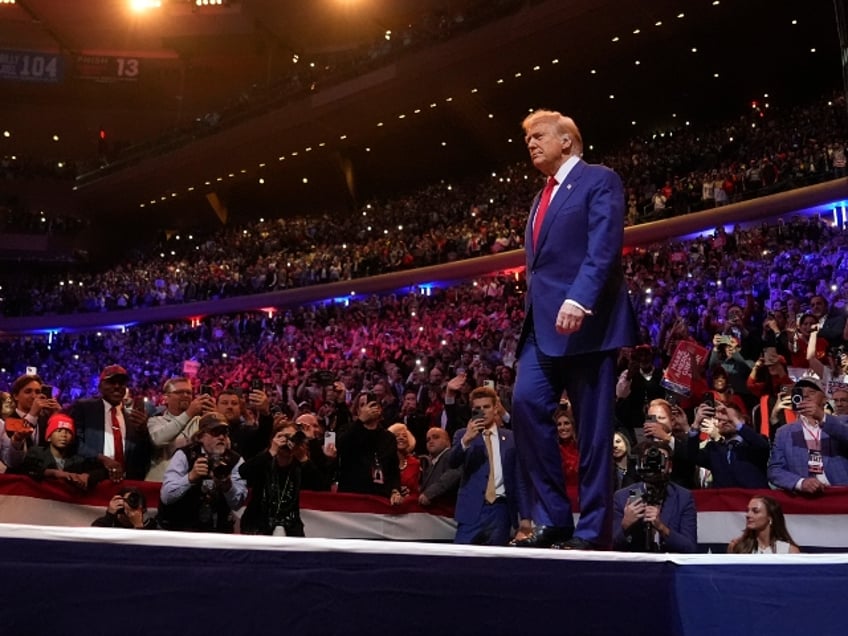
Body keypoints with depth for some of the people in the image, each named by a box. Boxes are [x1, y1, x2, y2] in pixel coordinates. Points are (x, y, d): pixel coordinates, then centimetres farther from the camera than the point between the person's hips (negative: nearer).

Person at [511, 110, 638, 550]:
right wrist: (531, 316, 17)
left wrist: (578, 300, -28)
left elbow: (604, 248, -14)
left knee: (593, 429, -4)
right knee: (526, 403, -11)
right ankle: (552, 518, -4)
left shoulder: (599, 181, 1)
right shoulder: (542, 199, 26)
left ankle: (591, 530, 1)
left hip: (586, 320, -7)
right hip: (542, 324, 7)